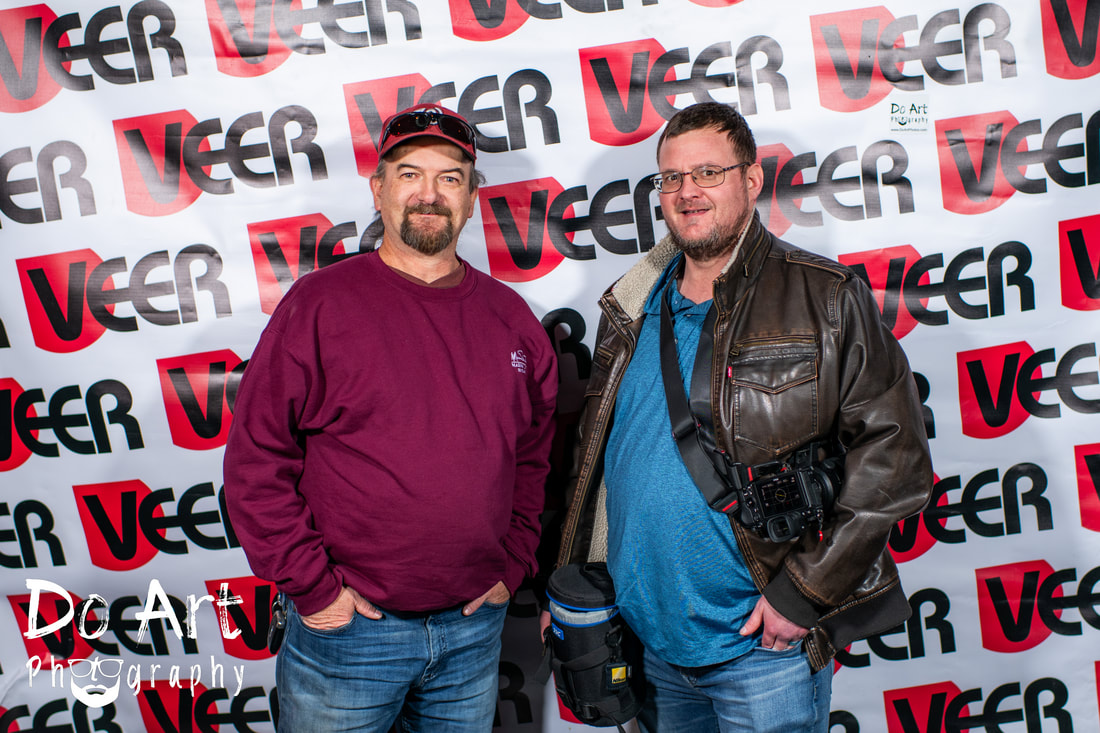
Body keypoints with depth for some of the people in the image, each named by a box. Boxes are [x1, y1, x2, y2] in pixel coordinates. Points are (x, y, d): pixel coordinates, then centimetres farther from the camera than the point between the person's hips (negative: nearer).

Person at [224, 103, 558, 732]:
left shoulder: (510, 317, 5)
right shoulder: (320, 304, -8)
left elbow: (536, 459, 13)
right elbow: (256, 461, -9)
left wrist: (513, 566, 6)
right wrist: (312, 585, -11)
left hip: (475, 626, 4)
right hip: (347, 627, -3)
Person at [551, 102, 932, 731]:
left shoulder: (825, 300, -8)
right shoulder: (632, 309, 6)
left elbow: (894, 458, -13)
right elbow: (592, 459, 13)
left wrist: (804, 593, -16)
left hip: (763, 642, -4)